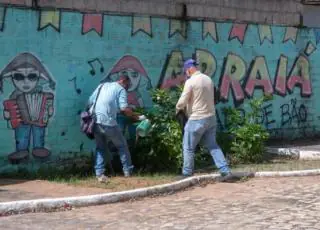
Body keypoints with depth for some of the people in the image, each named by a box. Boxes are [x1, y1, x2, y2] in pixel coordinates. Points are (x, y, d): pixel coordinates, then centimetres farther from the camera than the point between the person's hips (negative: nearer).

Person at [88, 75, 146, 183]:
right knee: (122, 145, 12)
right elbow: (124, 108, -10)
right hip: (108, 122, -6)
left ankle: (99, 174, 7)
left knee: (100, 147, 17)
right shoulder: (120, 89, 3)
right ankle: (128, 171, 17)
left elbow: (90, 101, 19)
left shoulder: (102, 85, 21)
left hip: (95, 121, 6)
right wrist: (137, 117, -1)